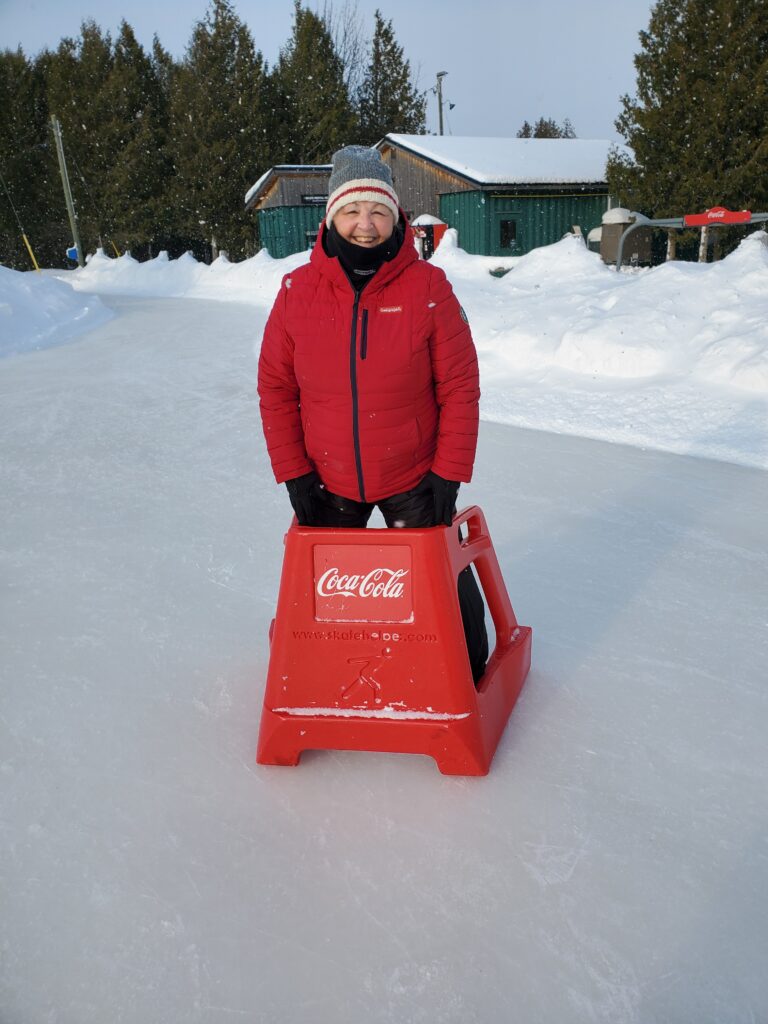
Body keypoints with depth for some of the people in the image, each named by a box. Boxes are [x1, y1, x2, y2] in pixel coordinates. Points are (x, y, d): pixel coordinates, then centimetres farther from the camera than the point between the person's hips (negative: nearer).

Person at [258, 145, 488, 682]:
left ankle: (470, 674, 39)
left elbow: (460, 387, -9)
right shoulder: (298, 291, -7)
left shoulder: (429, 287, -12)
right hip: (326, 483, 2)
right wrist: (293, 473, -4)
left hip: (415, 480, -2)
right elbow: (275, 389, -2)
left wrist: (449, 473, -11)